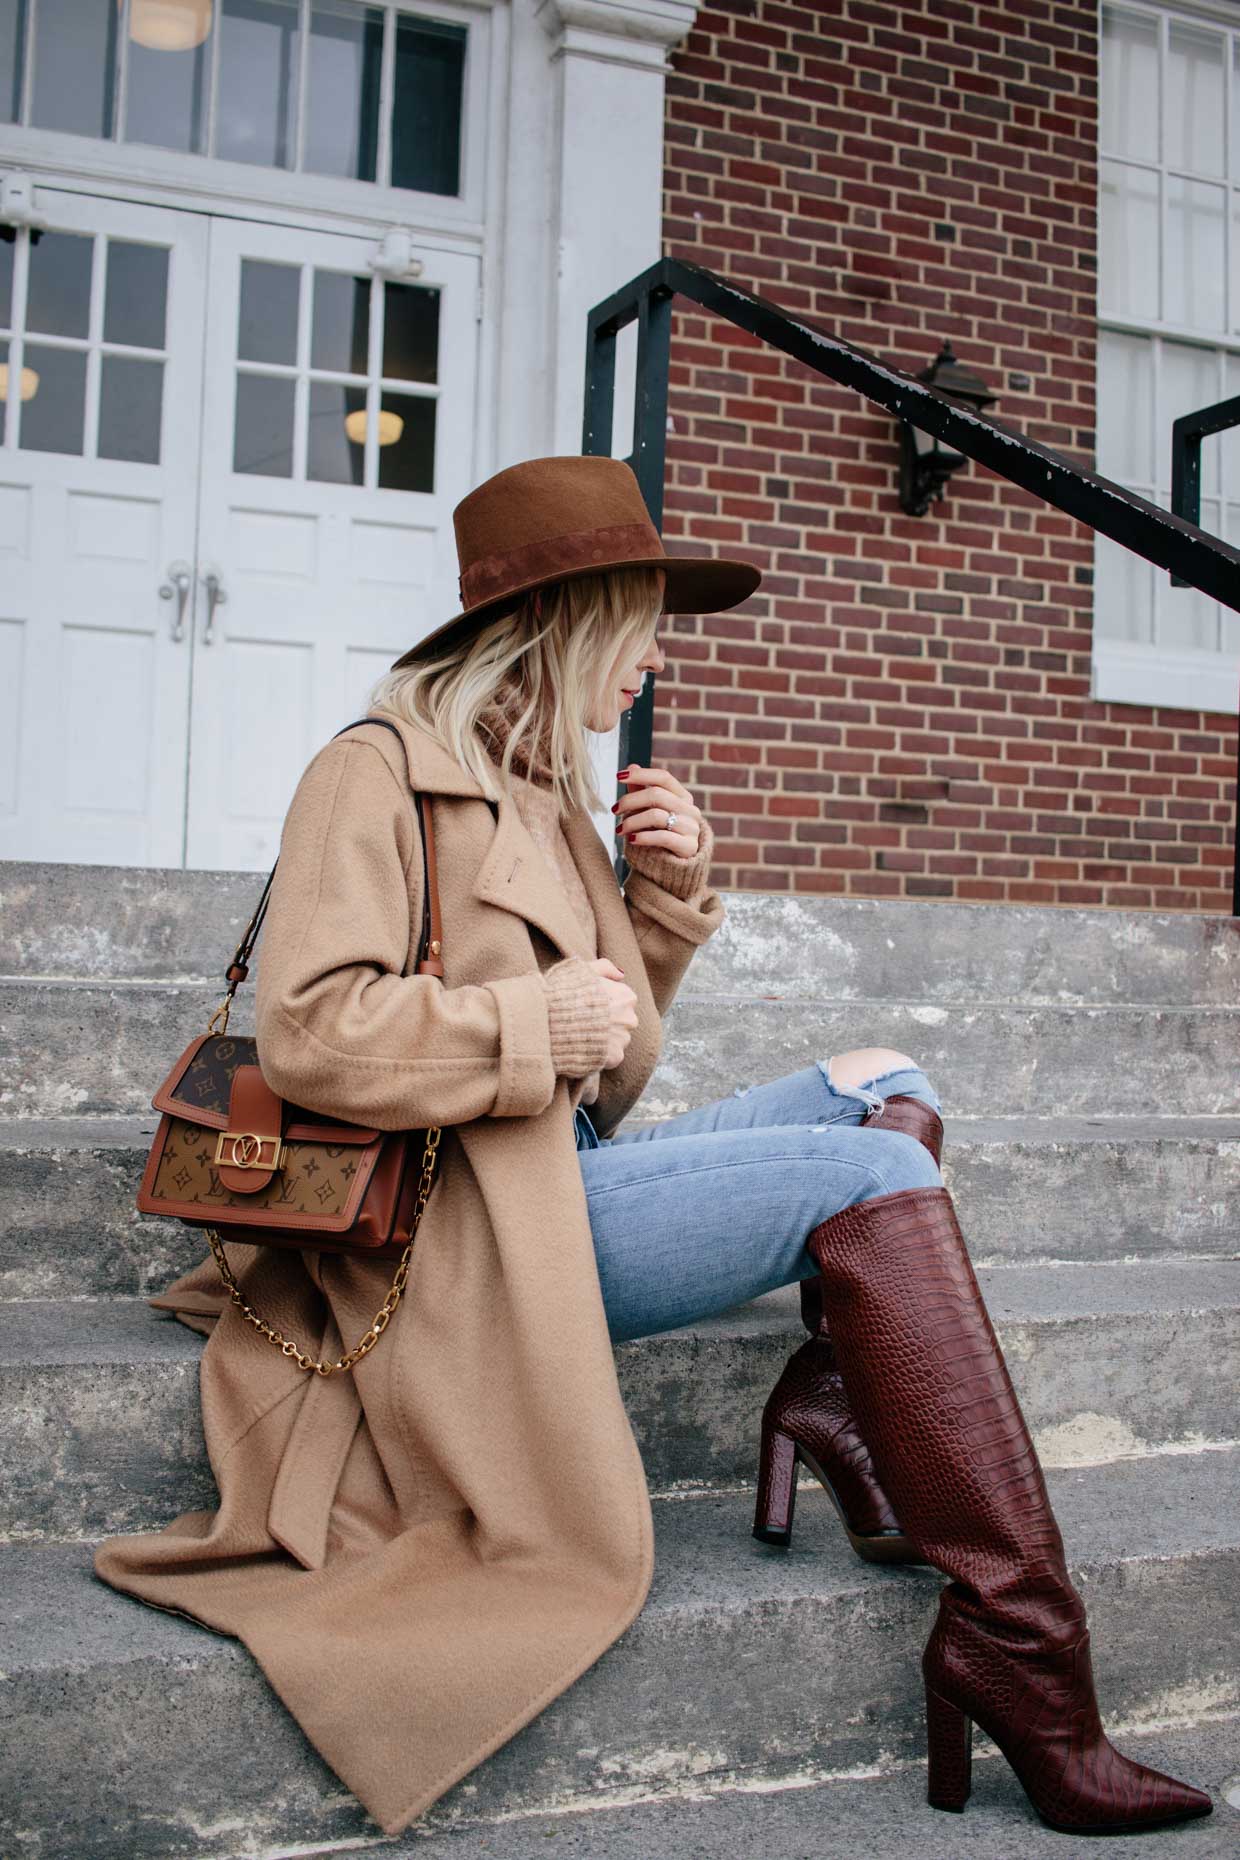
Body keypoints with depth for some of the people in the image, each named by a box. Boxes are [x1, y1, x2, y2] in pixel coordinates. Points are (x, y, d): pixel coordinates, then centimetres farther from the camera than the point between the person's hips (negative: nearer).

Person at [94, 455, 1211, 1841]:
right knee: (872, 1172, -19)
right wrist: (537, 1022, -16)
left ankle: (829, 1406, -13)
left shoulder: (549, 796, 19)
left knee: (887, 1089, 7)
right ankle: (1013, 1647, -20)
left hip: (563, 1176, 9)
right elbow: (307, 1032, -19)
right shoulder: (379, 773, -6)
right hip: (471, 1219, -9)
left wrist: (666, 896, 6)